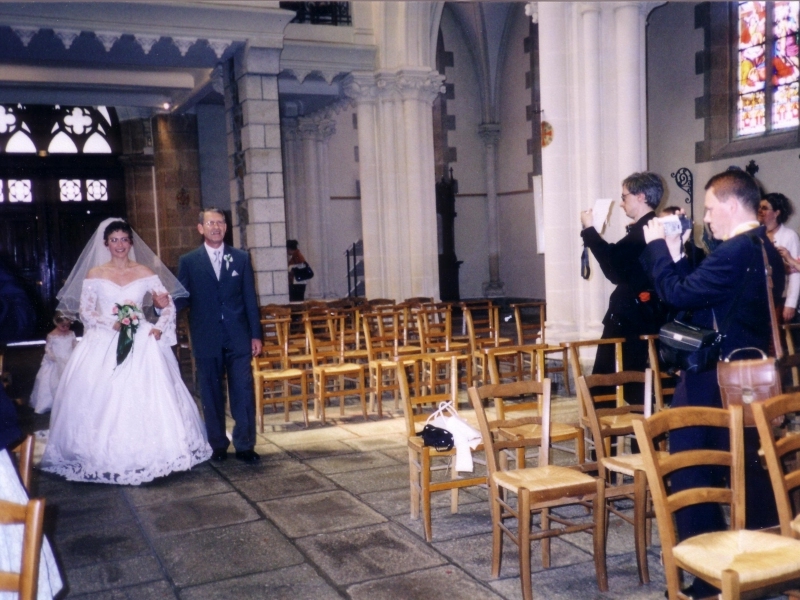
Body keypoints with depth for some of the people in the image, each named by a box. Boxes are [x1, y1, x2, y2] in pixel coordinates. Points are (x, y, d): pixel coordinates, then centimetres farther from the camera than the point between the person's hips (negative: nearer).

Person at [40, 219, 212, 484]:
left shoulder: (145, 273, 5)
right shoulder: (94, 274, 5)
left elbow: (169, 305, 7)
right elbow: (85, 311, 0)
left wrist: (159, 328, -8)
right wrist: (112, 324, -14)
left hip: (141, 342, 0)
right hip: (104, 344, 0)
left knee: (145, 398, -3)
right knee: (103, 399, -4)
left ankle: (145, 455, 8)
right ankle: (105, 456, 7)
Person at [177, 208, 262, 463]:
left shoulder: (241, 258, 8)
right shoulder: (188, 261, 4)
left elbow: (250, 299, 7)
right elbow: (182, 299, 4)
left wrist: (256, 334, 4)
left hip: (238, 337, 0)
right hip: (206, 339, 0)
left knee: (243, 392, -1)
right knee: (211, 395, 7)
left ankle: (245, 445, 8)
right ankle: (218, 445, 20)